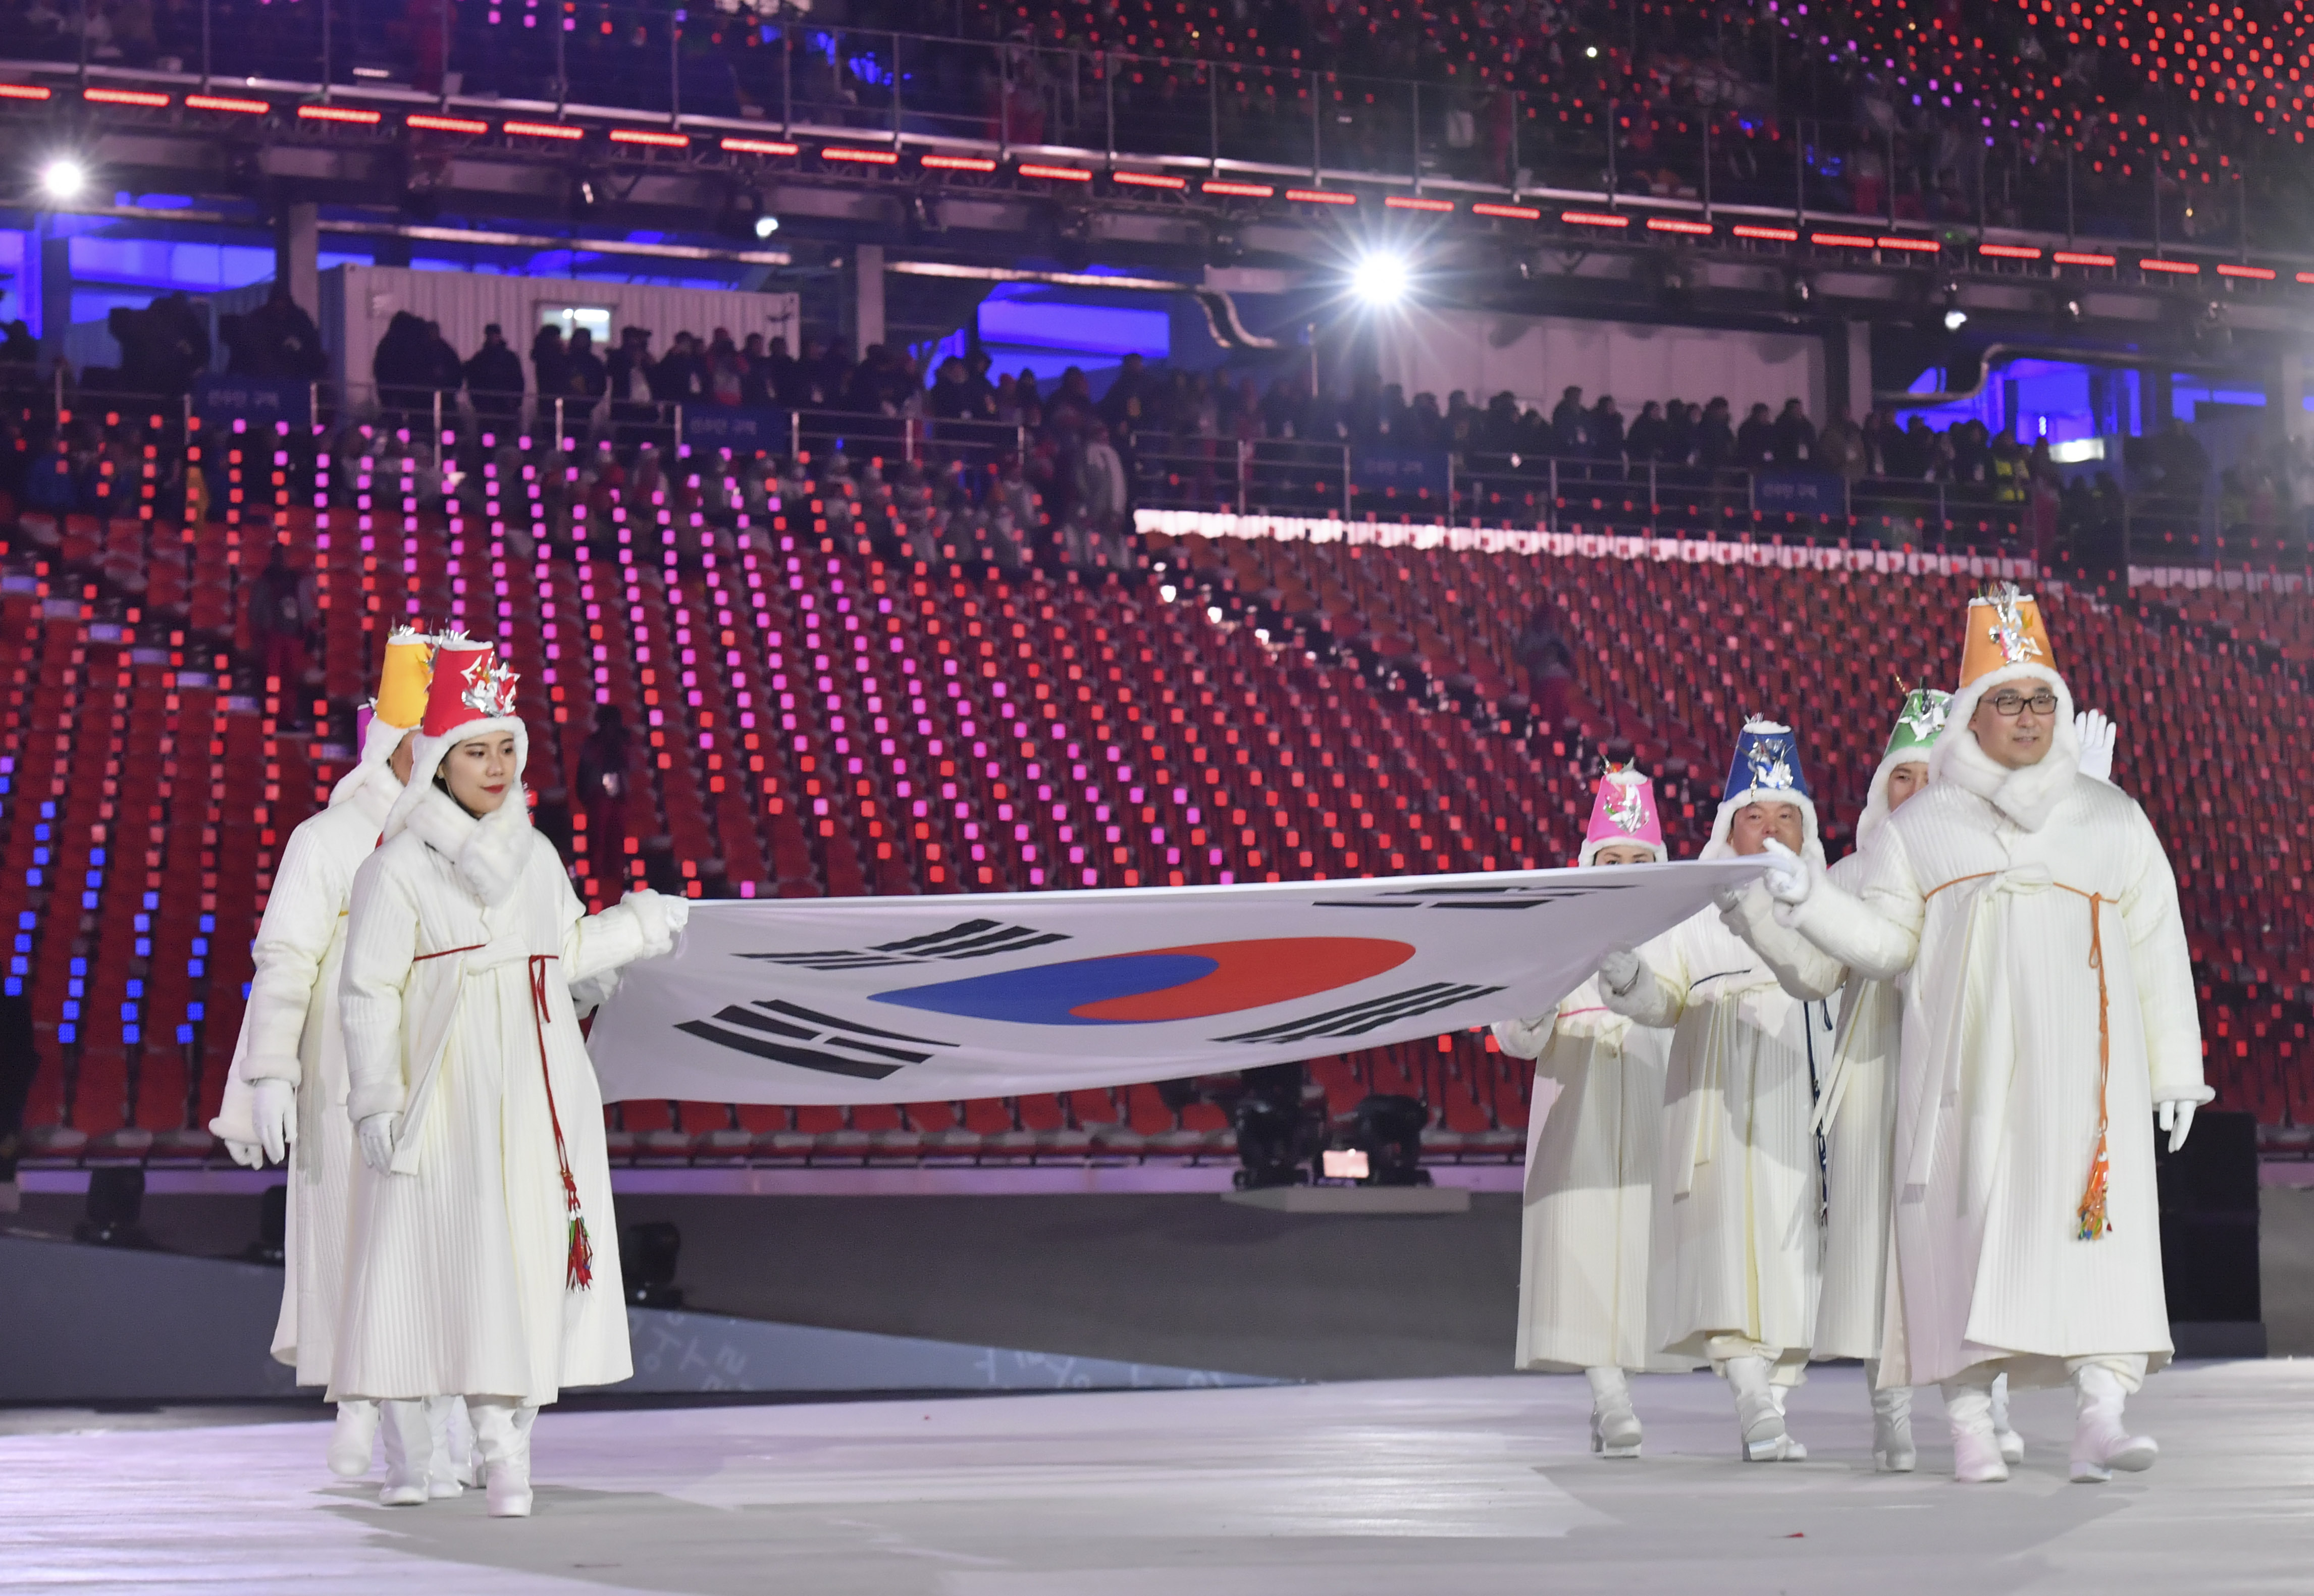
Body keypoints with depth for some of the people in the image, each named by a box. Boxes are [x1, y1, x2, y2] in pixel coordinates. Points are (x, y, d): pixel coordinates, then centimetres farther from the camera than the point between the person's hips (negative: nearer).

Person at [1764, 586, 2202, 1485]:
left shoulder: (2110, 818, 16)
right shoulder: (1924, 823, 14)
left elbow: (2156, 949, 14)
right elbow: (1887, 942, 10)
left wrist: (2175, 1069, 9)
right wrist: (1809, 901, -7)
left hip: (2081, 1061, 0)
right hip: (1967, 1063, 0)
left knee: (2096, 1222, -15)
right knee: (1966, 1223, -7)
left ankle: (2100, 1417, -23)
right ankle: (1970, 1426, -4)